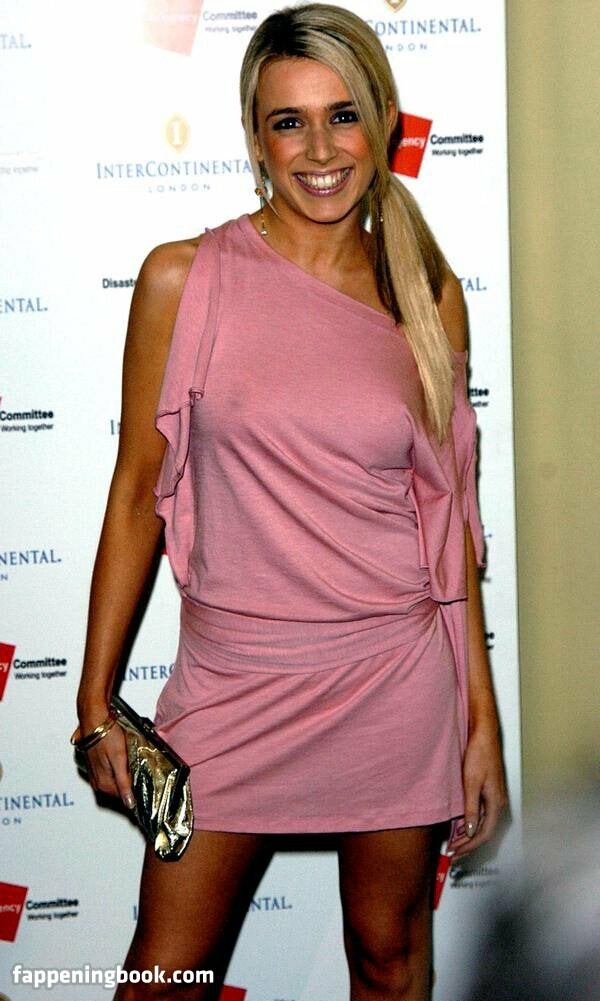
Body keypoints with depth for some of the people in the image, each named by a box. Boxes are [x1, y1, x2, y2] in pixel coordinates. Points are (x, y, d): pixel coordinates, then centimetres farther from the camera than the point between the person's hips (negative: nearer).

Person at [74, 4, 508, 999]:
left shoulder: (429, 294, 1)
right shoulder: (183, 279, -5)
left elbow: (449, 515, 5)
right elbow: (137, 493, -1)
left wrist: (482, 715, 4)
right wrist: (96, 697, -1)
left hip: (398, 674, 1)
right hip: (232, 678, -1)